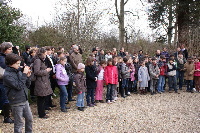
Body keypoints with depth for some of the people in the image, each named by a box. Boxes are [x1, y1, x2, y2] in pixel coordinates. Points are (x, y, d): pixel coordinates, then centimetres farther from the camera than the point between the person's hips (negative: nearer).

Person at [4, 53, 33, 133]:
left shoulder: (18, 71, 6)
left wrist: (27, 76, -6)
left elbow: (27, 85, 11)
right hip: (17, 103, -7)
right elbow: (19, 86, -24)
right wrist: (24, 74, -20)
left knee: (29, 119, 18)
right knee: (19, 124, 4)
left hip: (25, 100, 7)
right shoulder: (7, 75, -15)